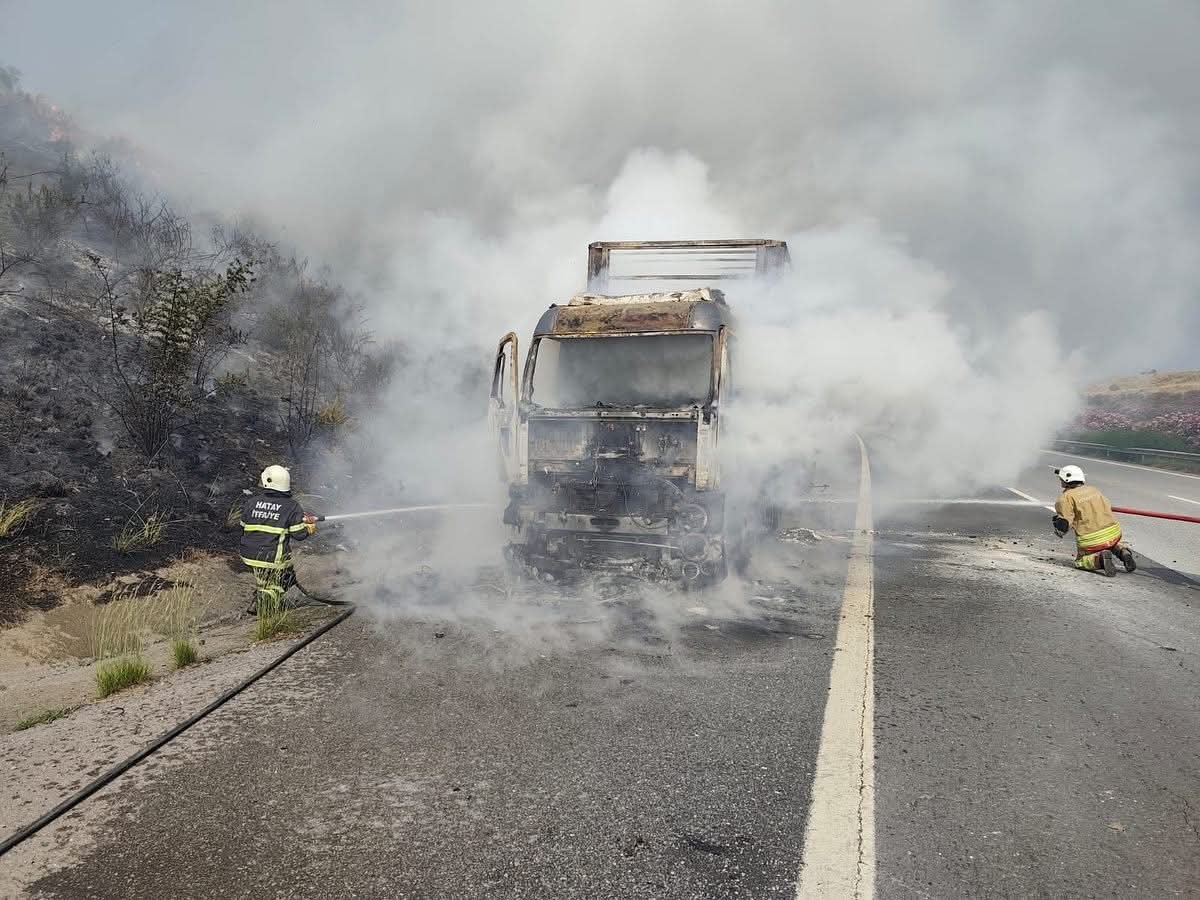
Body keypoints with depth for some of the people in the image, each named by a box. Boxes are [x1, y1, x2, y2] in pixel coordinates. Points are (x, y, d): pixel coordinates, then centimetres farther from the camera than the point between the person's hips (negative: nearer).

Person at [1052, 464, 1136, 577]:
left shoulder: (1066, 497, -8)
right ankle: (1123, 552, 6)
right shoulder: (1092, 489, 12)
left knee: (1080, 561, 18)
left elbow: (1064, 524, -12)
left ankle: (1100, 558, -13)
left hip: (1090, 540, -6)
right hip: (1114, 533, 6)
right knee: (1114, 544, 39)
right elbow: (1108, 507, 20)